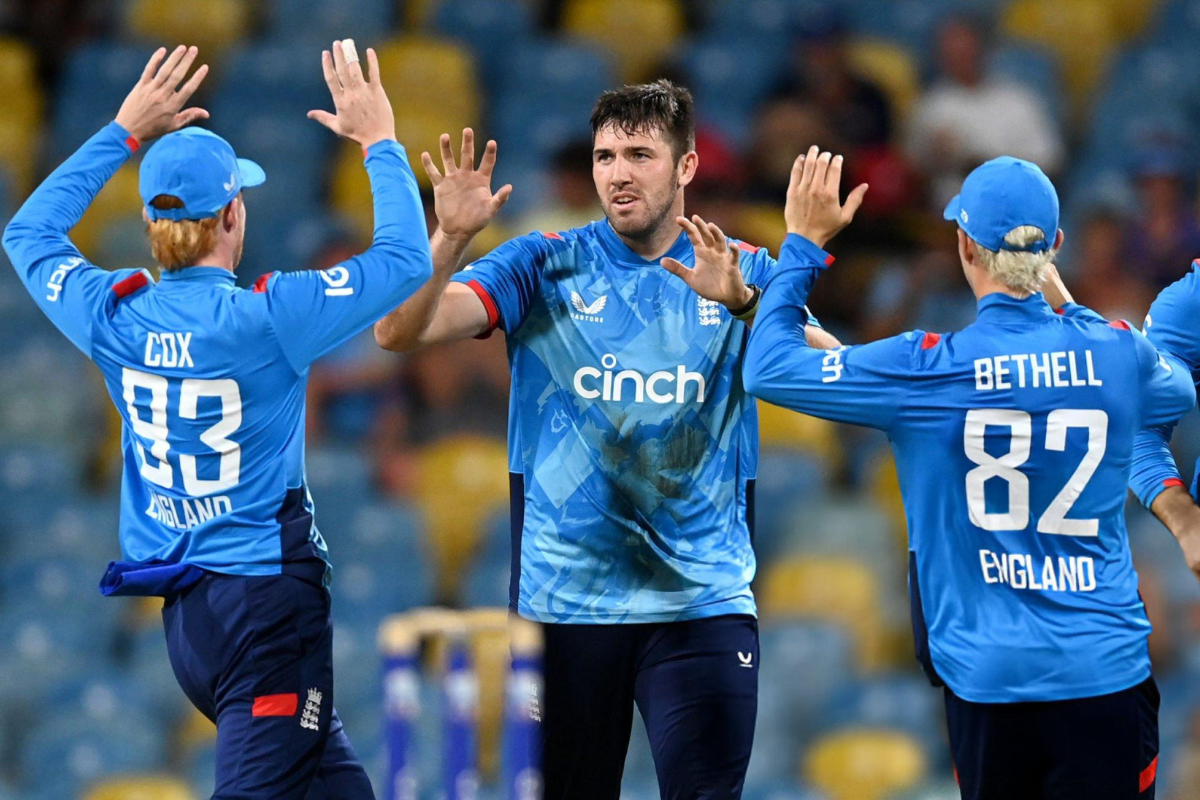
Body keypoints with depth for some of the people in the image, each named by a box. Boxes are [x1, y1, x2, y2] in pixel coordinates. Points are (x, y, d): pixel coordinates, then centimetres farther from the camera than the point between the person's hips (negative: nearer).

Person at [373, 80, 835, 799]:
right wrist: (452, 238, -24)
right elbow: (400, 332, -6)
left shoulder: (743, 273, 4)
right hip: (565, 598, 1)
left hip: (703, 599, 0)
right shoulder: (547, 268, 3)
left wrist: (743, 302, -31)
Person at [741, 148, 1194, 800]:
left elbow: (769, 370, -2)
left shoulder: (930, 369, -10)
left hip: (987, 672, -1)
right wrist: (1066, 305, 28)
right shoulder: (1119, 355, -1)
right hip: (1108, 671, 1)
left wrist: (803, 243, 9)